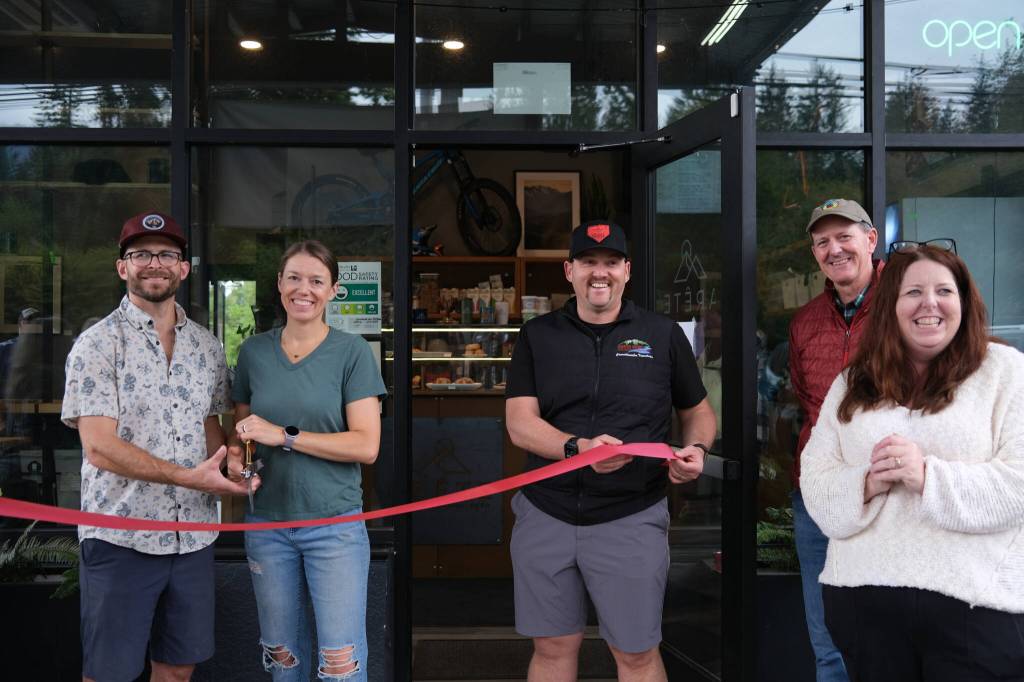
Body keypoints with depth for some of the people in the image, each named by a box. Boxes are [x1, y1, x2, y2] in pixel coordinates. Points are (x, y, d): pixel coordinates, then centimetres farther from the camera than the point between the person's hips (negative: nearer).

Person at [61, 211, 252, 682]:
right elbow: (99, 447, -15)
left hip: (194, 535, 5)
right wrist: (189, 477, -22)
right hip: (121, 537, -5)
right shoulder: (97, 345, -8)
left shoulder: (207, 347, 9)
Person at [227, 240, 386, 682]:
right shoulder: (254, 351, 6)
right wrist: (235, 454, -7)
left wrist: (284, 435, -16)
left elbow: (366, 445, -12)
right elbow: (240, 428, 16)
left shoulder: (352, 352, -5)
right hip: (267, 522, 4)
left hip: (334, 524, -3)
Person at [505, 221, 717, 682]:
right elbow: (519, 423, -5)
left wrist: (696, 449, -8)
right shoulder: (538, 336, 5)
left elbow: (698, 411, 14)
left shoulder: (664, 335, 4)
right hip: (546, 517, 1)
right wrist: (576, 447, -23)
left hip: (631, 519, -1)